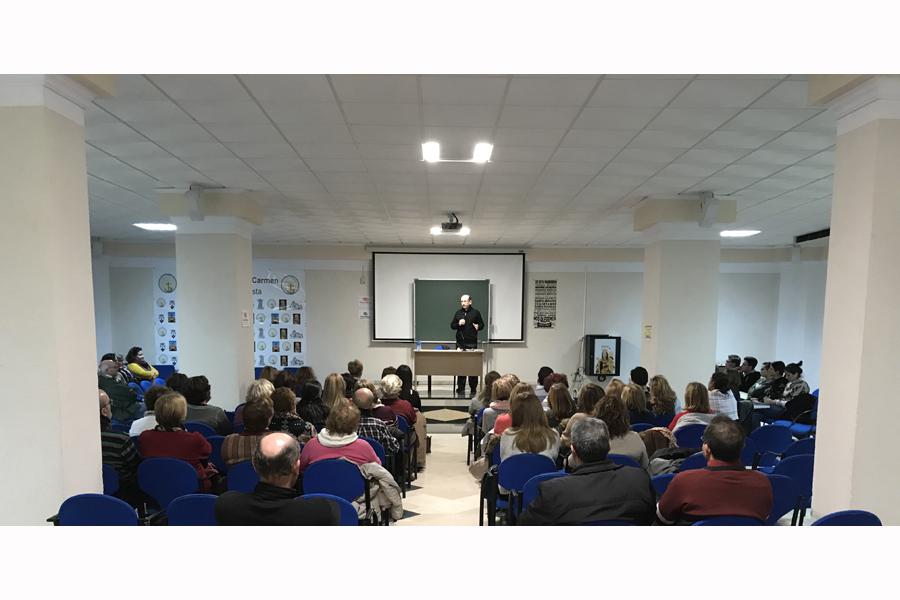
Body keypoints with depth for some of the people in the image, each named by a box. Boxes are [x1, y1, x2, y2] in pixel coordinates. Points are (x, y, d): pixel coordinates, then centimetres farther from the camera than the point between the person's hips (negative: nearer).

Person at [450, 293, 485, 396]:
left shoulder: (476, 312, 3)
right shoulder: (458, 313, 10)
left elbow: (482, 324, 9)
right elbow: (452, 325, 13)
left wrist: (478, 327, -13)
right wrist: (458, 324, -7)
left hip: (472, 343, -2)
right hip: (460, 343, 3)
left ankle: (473, 389, 10)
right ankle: (460, 389, 12)